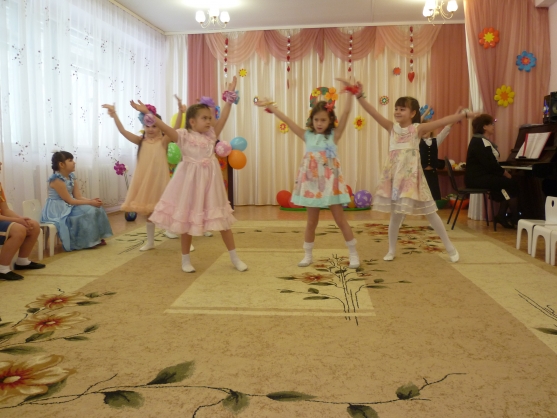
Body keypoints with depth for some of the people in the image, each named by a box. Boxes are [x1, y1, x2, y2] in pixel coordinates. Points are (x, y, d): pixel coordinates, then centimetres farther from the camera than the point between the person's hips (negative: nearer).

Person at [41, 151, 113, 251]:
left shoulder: (71, 176, 5)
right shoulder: (56, 179, -21)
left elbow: (78, 197, 1)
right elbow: (69, 200, -23)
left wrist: (91, 200, -17)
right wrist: (90, 203, -23)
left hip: (69, 207, 9)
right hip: (57, 210, -9)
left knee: (96, 209, -5)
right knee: (87, 212, -24)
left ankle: (95, 239, 3)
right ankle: (85, 242, -9)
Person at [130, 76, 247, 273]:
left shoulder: (211, 135, 5)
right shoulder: (184, 136, -7)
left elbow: (223, 118, 2)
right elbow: (165, 127, -18)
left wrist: (229, 97, 2)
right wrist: (147, 113, -27)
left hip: (210, 181, 4)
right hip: (191, 181, -4)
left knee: (221, 217, 8)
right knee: (188, 219, 8)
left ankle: (234, 258, 17)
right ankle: (185, 259, 23)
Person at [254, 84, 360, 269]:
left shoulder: (334, 135, -1)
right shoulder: (307, 136, 4)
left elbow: (346, 113, -10)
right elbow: (287, 120, 2)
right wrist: (270, 106, 0)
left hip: (330, 182, -2)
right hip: (312, 182, 2)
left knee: (340, 219, 4)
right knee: (311, 221, 10)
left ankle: (353, 254, 15)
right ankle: (308, 255, 23)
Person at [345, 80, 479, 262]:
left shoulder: (418, 129, -4)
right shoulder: (392, 127, 2)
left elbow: (442, 121, -13)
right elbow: (373, 112, -7)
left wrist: (464, 115, -20)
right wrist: (360, 96, -16)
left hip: (412, 175, -2)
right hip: (395, 175, 2)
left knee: (429, 212, 6)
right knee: (396, 214, 9)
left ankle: (450, 247, 20)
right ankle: (392, 250, 23)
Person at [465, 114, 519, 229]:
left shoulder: (481, 141, 18)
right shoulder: (481, 142, -14)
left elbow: (491, 163, 15)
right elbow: (491, 165, -21)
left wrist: (504, 172, 2)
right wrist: (506, 173, -10)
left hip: (481, 176, 10)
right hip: (478, 178, -10)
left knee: (507, 184, 1)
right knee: (512, 183, -12)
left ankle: (502, 216, 2)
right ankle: (515, 219, -1)